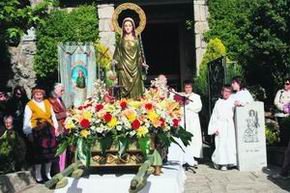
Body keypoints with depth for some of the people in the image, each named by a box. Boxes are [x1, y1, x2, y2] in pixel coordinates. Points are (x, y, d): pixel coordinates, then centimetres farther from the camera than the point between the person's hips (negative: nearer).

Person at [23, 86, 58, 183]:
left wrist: (56, 127, 8)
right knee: (39, 153, 1)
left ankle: (48, 173, 27)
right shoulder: (29, 105, -4)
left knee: (49, 152, 11)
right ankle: (38, 175, 15)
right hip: (37, 132, -5)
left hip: (49, 131, 5)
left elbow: (53, 116, 14)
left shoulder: (47, 103, 11)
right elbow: (27, 121, -6)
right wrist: (29, 133, -10)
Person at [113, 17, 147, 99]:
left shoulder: (136, 40, 9)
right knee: (125, 87, -4)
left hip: (135, 68, 1)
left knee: (135, 88, -1)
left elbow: (139, 54, 12)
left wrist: (142, 63, 2)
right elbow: (118, 53, 5)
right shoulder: (121, 40, 6)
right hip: (124, 68, -1)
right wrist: (115, 61, -10)